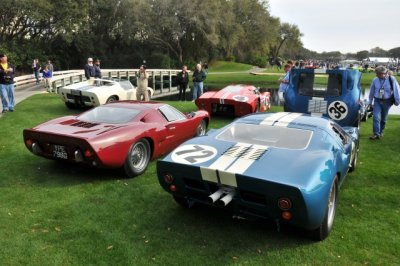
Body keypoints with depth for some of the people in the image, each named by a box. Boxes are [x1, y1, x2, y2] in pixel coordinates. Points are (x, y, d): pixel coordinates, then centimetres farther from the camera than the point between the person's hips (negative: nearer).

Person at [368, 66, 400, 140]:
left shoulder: (391, 80, -9)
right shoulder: (375, 80, -3)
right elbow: (372, 91, 8)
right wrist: (370, 102, 15)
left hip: (387, 102, -1)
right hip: (377, 101, 1)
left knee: (383, 118, 11)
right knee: (376, 117, -12)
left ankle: (381, 132, 30)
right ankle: (376, 134, -10)